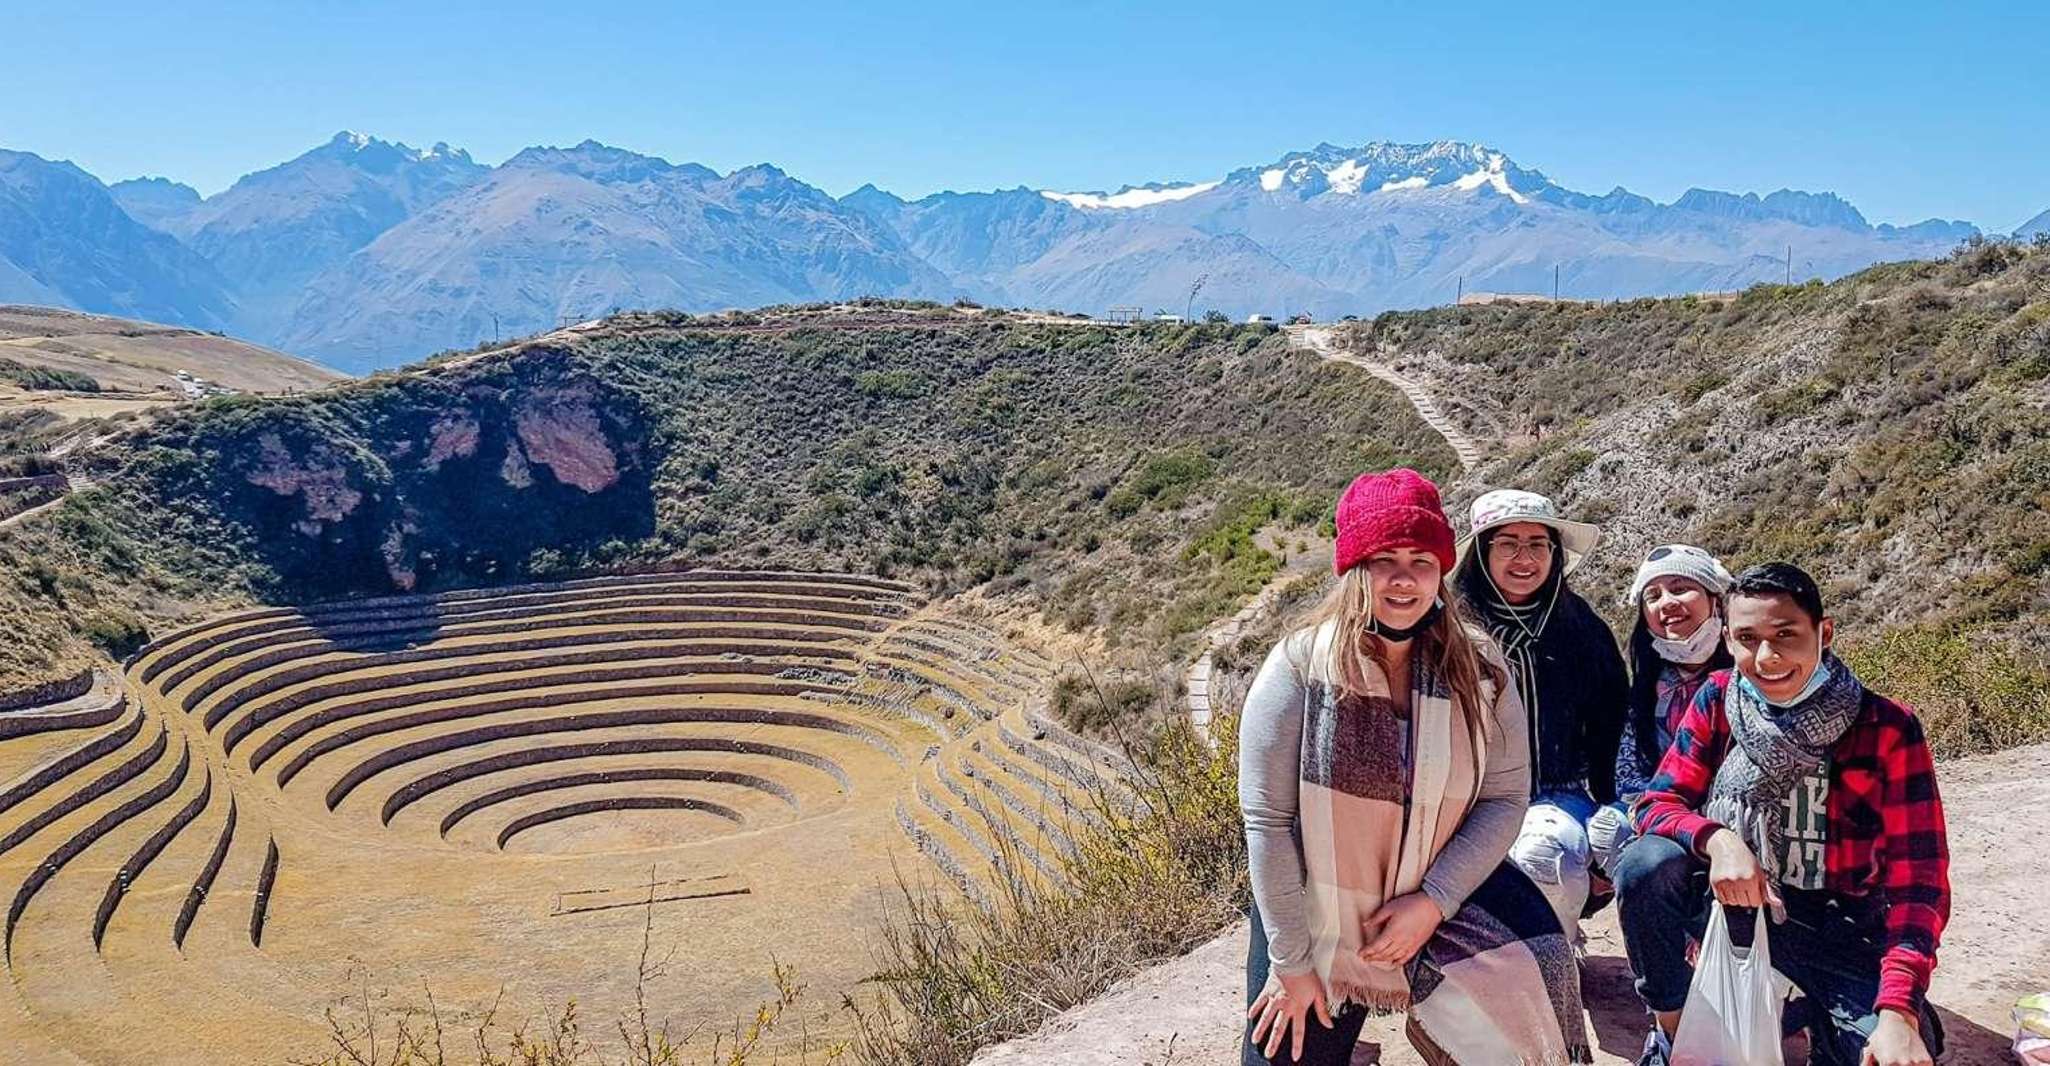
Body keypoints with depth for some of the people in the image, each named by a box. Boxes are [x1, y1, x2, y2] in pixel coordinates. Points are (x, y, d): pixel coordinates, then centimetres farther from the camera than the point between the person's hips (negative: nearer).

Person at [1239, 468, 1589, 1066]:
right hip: (1312, 920, -1)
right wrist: (1289, 961, -13)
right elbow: (1268, 821, -16)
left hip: (1434, 904, 2)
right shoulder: (1300, 669, -17)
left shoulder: (1478, 673, -7)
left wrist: (1431, 903, -17)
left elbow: (1504, 800, -6)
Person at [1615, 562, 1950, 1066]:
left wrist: (1899, 1013, -27)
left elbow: (1916, 879, -15)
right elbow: (1657, 804, -8)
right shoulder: (1718, 700, -7)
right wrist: (1718, 840, -31)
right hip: (1731, 898, 1)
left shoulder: (1888, 729, -13)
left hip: (1836, 929, -1)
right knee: (1645, 864, -28)